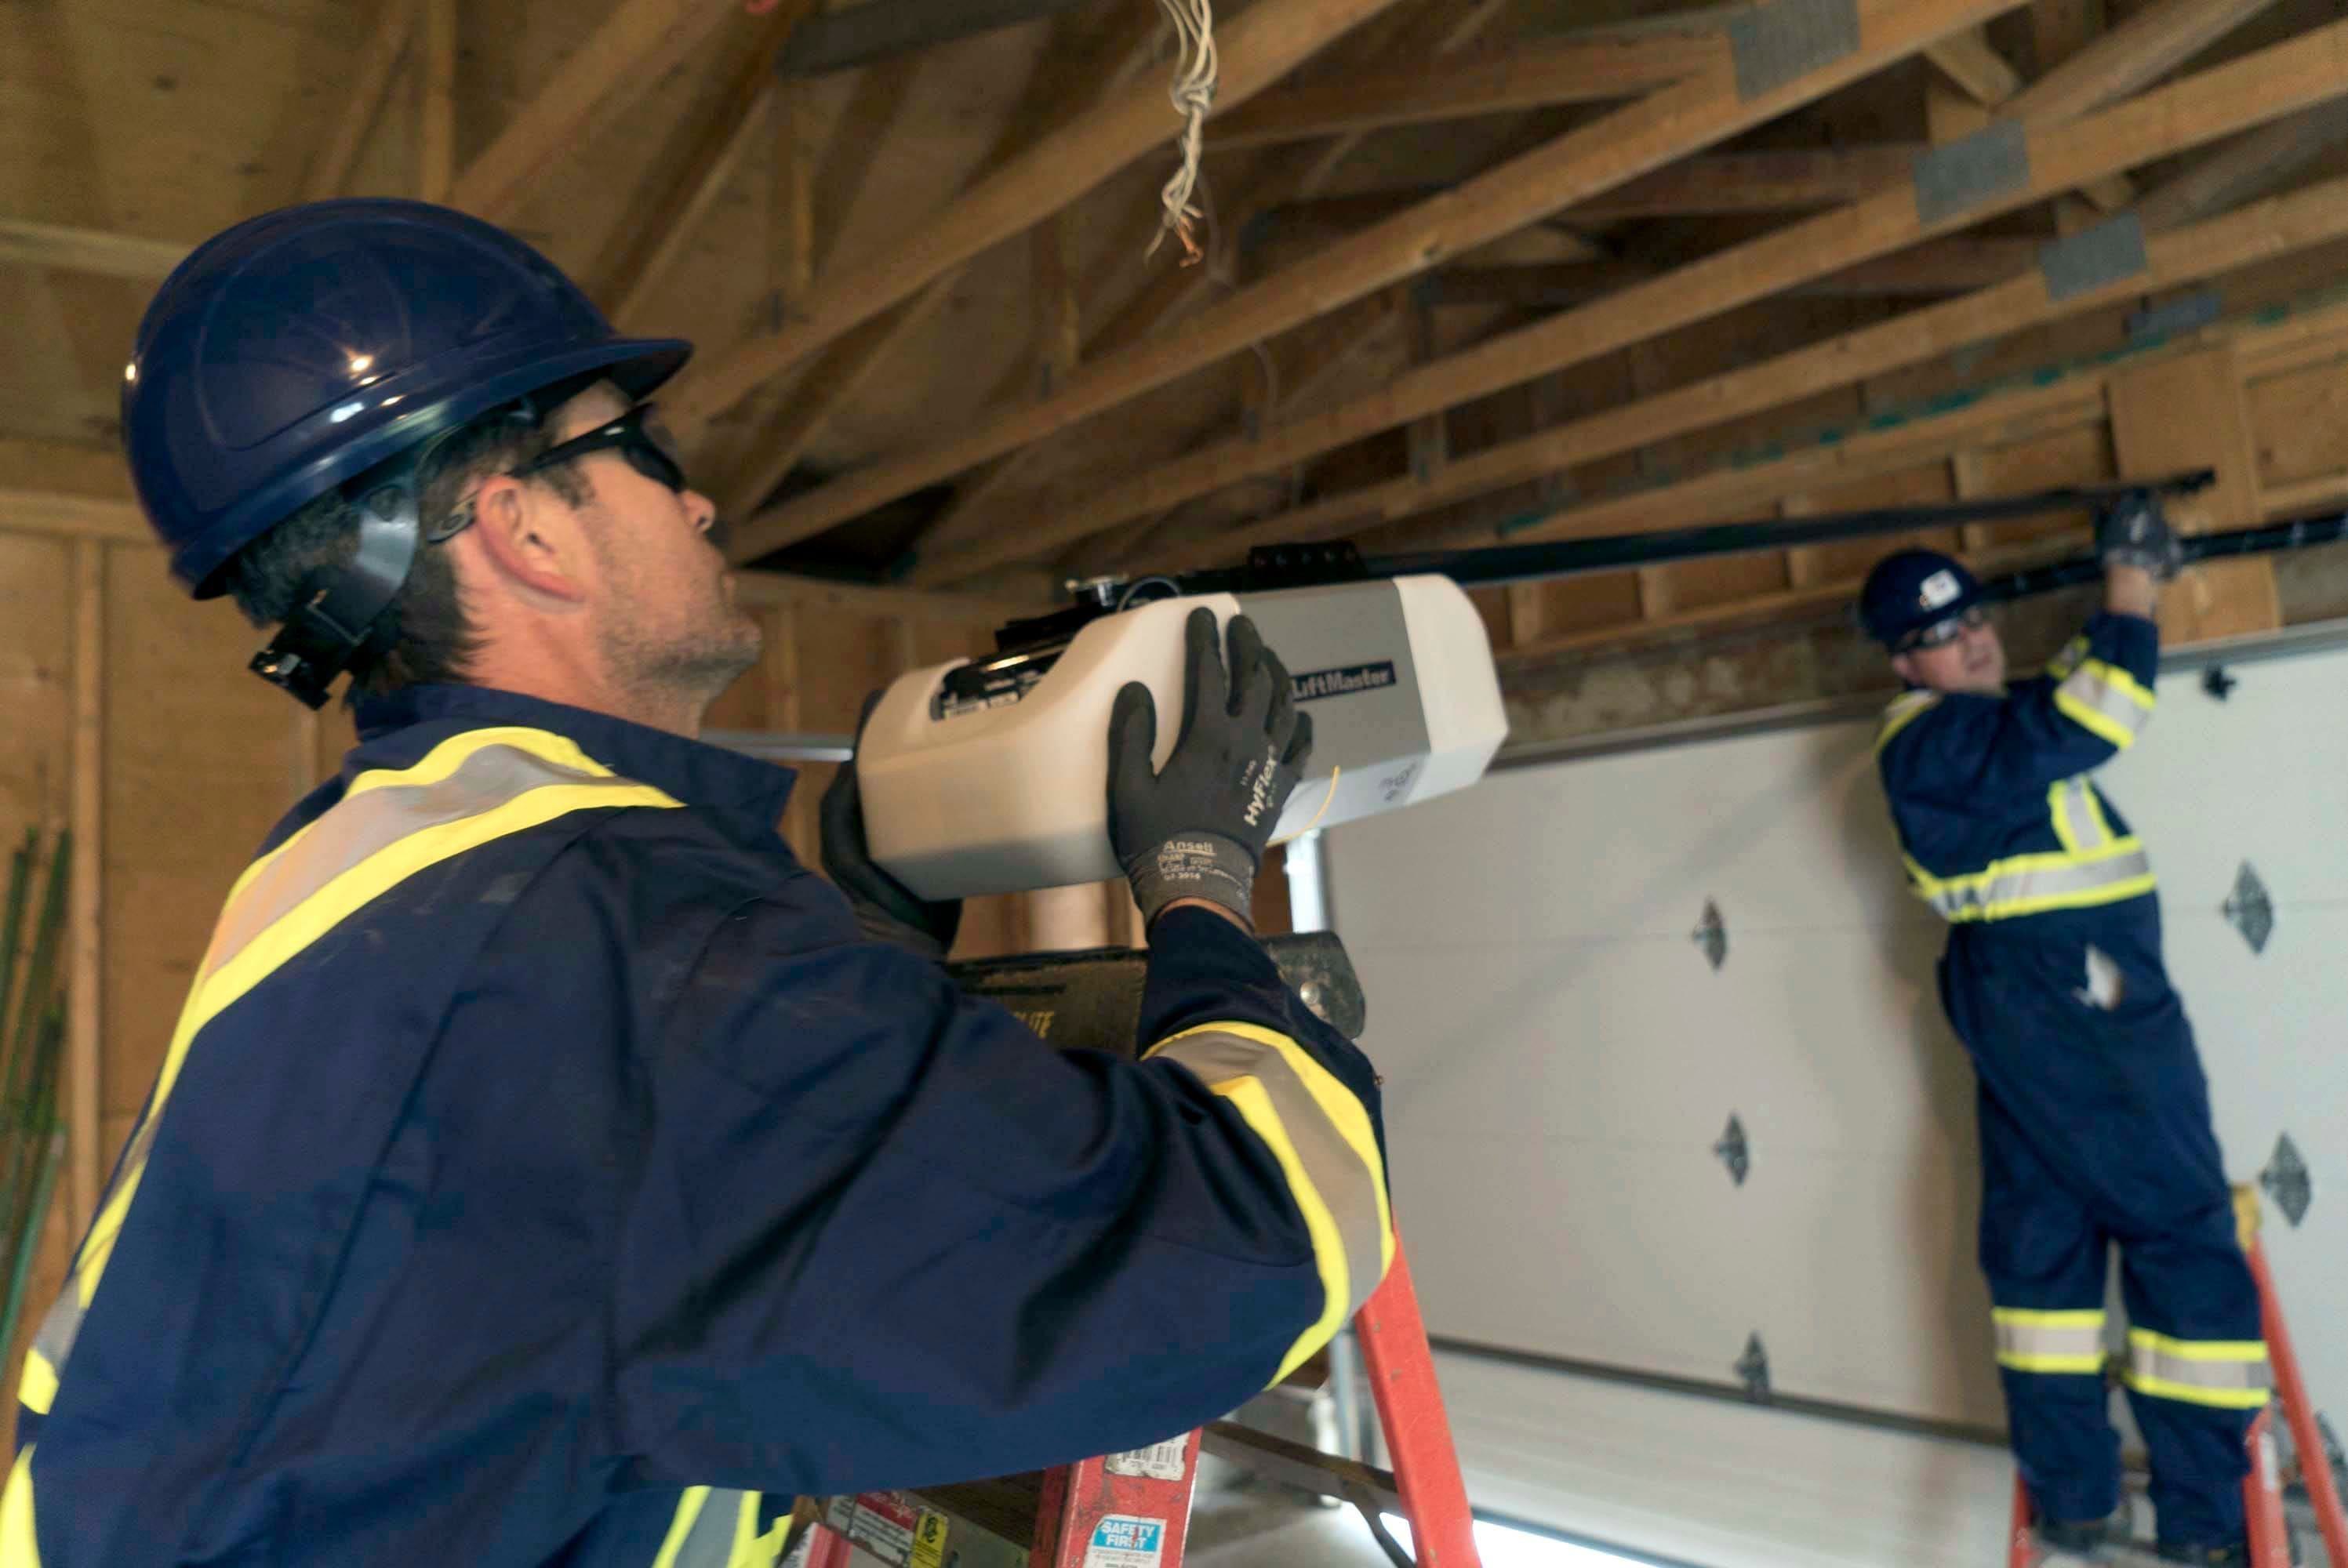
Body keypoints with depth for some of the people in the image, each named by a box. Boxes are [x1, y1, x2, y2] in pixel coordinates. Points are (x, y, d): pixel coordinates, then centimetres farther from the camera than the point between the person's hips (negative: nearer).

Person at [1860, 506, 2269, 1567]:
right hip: (2079, 1006, -10)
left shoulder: (1981, 729, 16)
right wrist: (2131, 596, -16)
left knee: (2042, 1237, 11)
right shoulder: (1939, 742, -15)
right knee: (2186, 1241, -4)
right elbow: (2085, 725, -27)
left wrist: (2130, 589, 13)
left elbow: (2074, 690, 27)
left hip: (2031, 1017, 10)